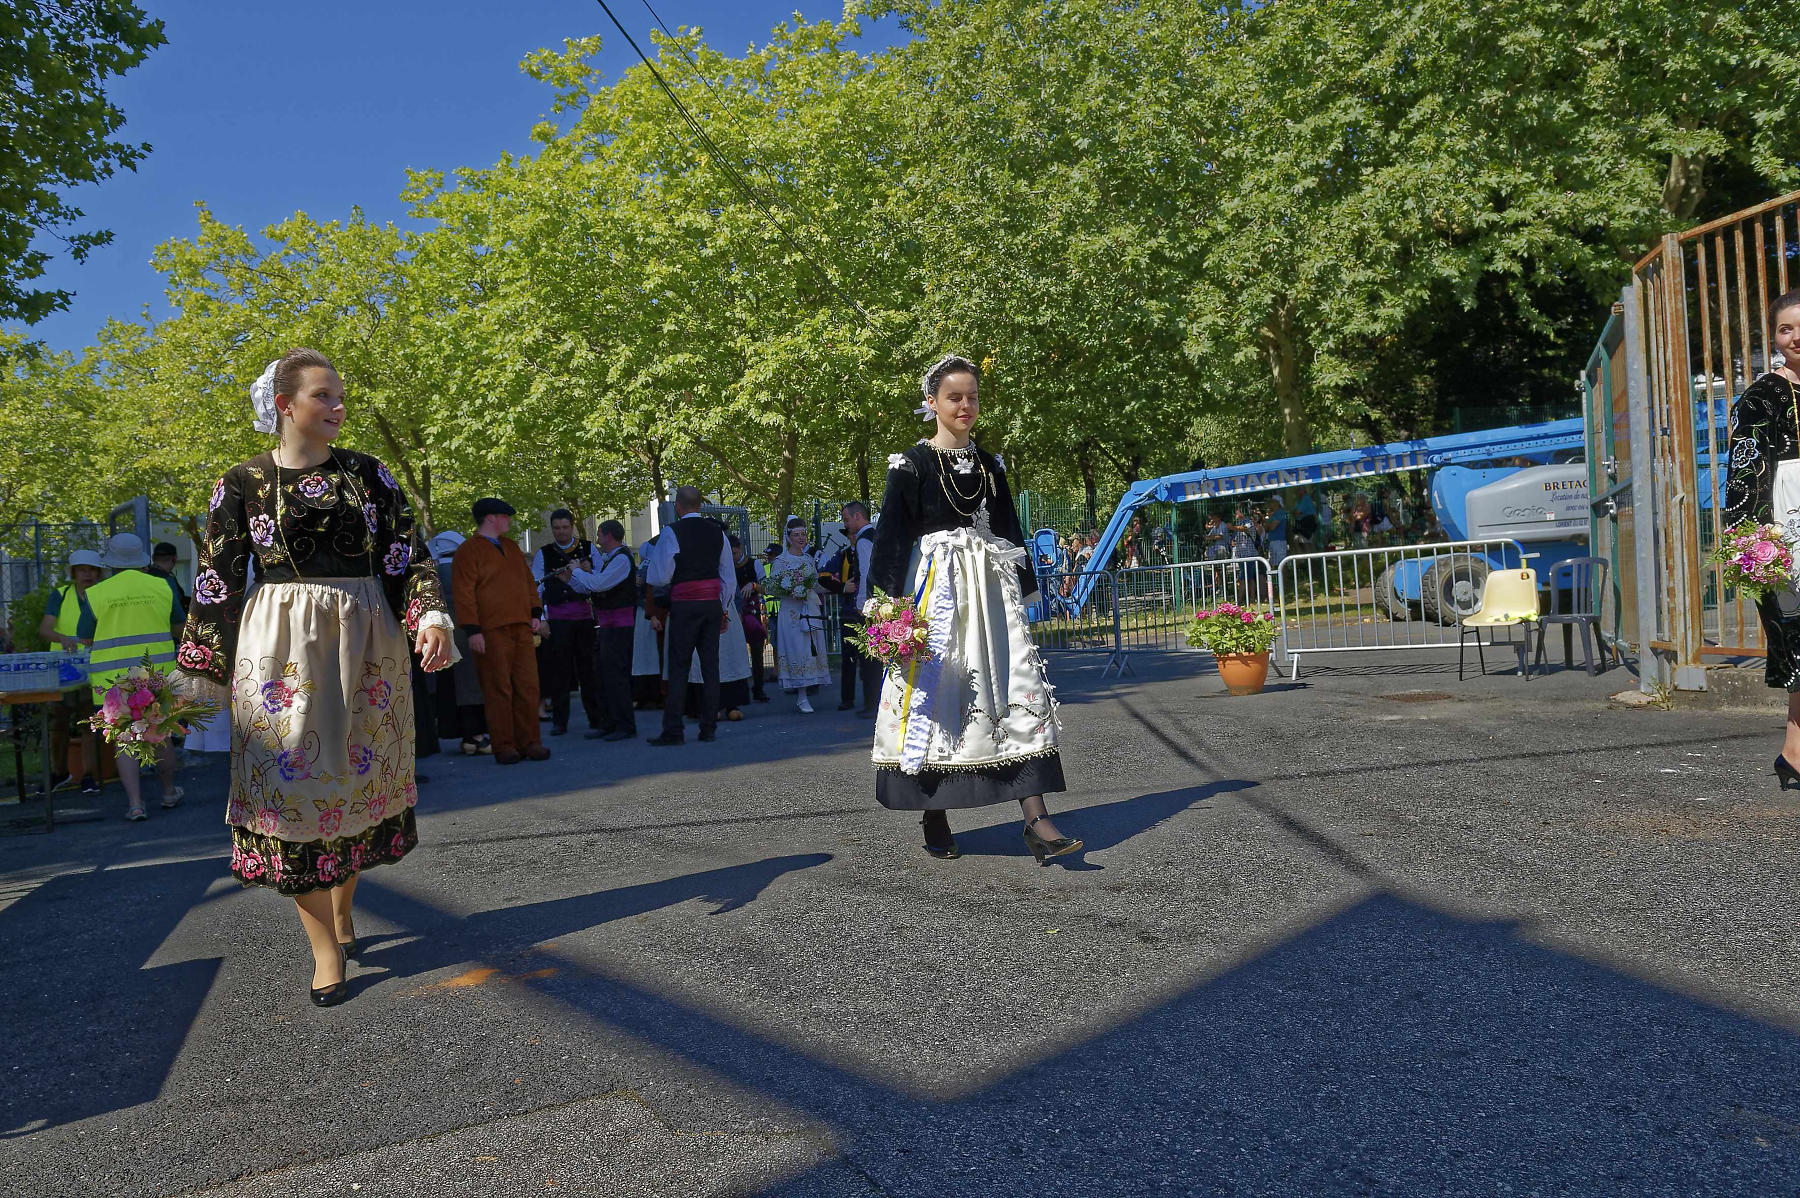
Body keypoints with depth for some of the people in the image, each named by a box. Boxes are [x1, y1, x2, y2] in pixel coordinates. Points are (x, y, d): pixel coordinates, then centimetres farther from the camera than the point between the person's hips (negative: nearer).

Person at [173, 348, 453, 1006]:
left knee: (359, 773, 9)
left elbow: (408, 553, 3)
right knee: (296, 778, -3)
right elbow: (216, 581, 3)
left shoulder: (367, 473, 5)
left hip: (366, 641, 2)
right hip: (281, 645, -2)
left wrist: (430, 614, -14)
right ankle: (325, 948, 5)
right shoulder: (242, 482, 1)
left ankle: (342, 910, 30)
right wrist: (200, 671, 2)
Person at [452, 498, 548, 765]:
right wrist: (473, 630, -14)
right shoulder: (468, 551, -2)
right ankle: (504, 747, 3)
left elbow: (528, 581, 24)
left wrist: (535, 613, 12)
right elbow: (464, 594, -8)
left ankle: (530, 743, 11)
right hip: (491, 631, -6)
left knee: (527, 688, 4)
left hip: (521, 628, 6)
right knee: (498, 690, -3)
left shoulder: (511, 548, 21)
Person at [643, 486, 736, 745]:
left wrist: (650, 557, 12)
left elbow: (660, 578, -7)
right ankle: (709, 728, 10)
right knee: (710, 664, 7)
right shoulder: (717, 531, 9)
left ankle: (673, 730, -1)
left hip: (684, 606, -4)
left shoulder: (671, 532, -7)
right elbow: (730, 578, 12)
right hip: (713, 604, 5)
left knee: (678, 666, -1)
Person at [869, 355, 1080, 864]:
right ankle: (934, 820, 11)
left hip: (991, 591, 4)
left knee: (1019, 692, -7)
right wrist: (897, 603, -12)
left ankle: (1035, 820, -10)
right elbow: (892, 536, -4)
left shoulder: (990, 464, 15)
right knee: (933, 694, -3)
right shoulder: (912, 464, 0)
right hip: (935, 590, -4)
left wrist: (1022, 590, 15)